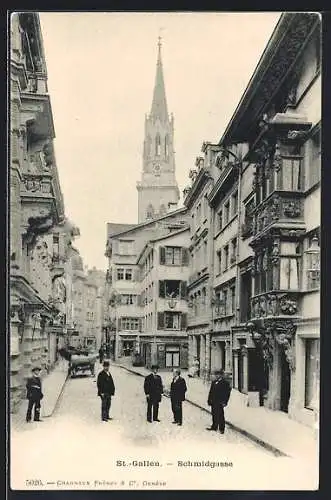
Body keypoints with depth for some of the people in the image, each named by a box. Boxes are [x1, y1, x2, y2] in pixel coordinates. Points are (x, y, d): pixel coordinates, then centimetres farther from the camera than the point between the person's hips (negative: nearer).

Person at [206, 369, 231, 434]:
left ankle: (221, 428, 4)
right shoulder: (214, 382, 12)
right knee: (214, 415, 13)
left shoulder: (225, 383, -7)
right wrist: (209, 400, 14)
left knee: (220, 415, -4)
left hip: (220, 402, -6)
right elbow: (211, 392, 17)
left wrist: (224, 402, -15)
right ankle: (214, 426, 25)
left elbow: (227, 393, -10)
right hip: (213, 402, 6)